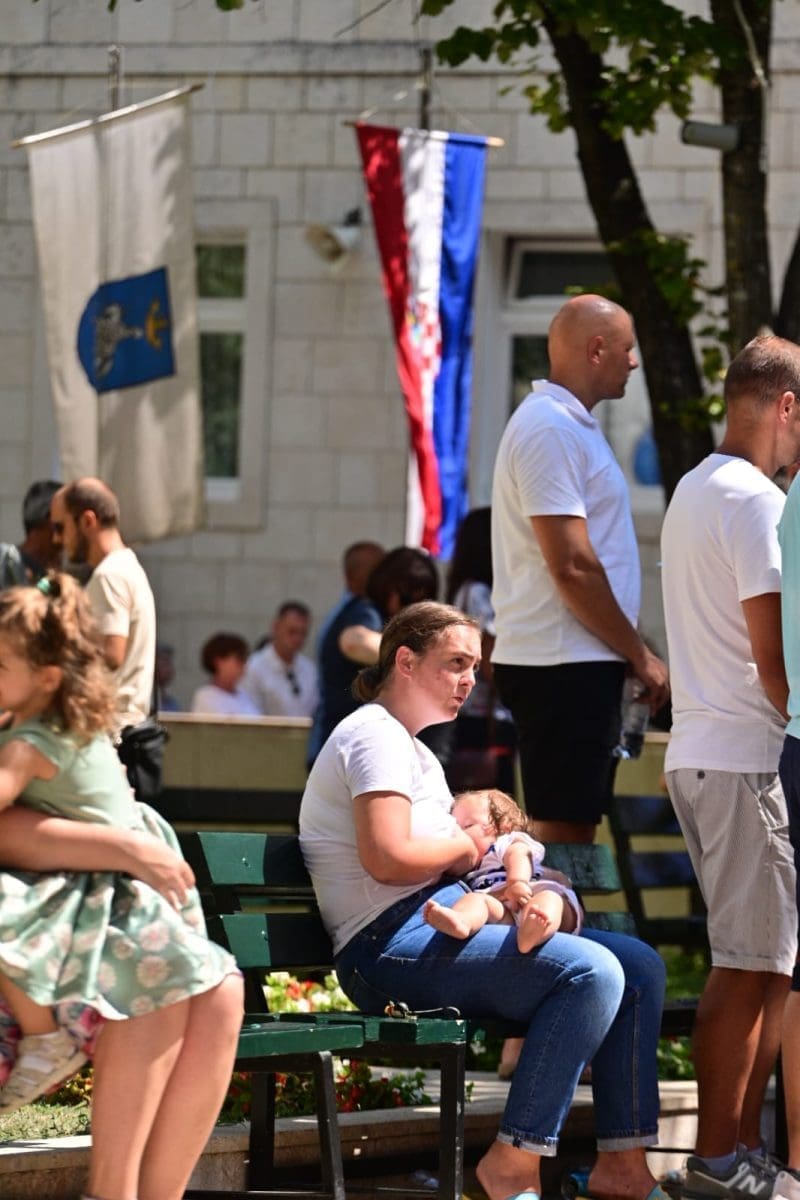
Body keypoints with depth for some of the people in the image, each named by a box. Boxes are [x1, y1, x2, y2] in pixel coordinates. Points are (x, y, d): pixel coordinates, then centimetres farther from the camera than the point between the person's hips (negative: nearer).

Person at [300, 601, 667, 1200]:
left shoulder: (410, 745, 28)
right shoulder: (376, 735, -7)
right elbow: (387, 858, -20)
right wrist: (465, 846, -3)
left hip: (444, 925, 11)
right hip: (395, 942, -11)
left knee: (640, 967, 4)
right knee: (593, 971, -28)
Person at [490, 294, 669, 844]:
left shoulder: (573, 426, 19)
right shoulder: (550, 429, -14)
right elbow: (572, 567, -19)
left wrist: (635, 653, 19)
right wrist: (640, 656, -13)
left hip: (579, 664, 10)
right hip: (562, 666, -10)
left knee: (573, 830, 10)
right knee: (563, 832, -10)